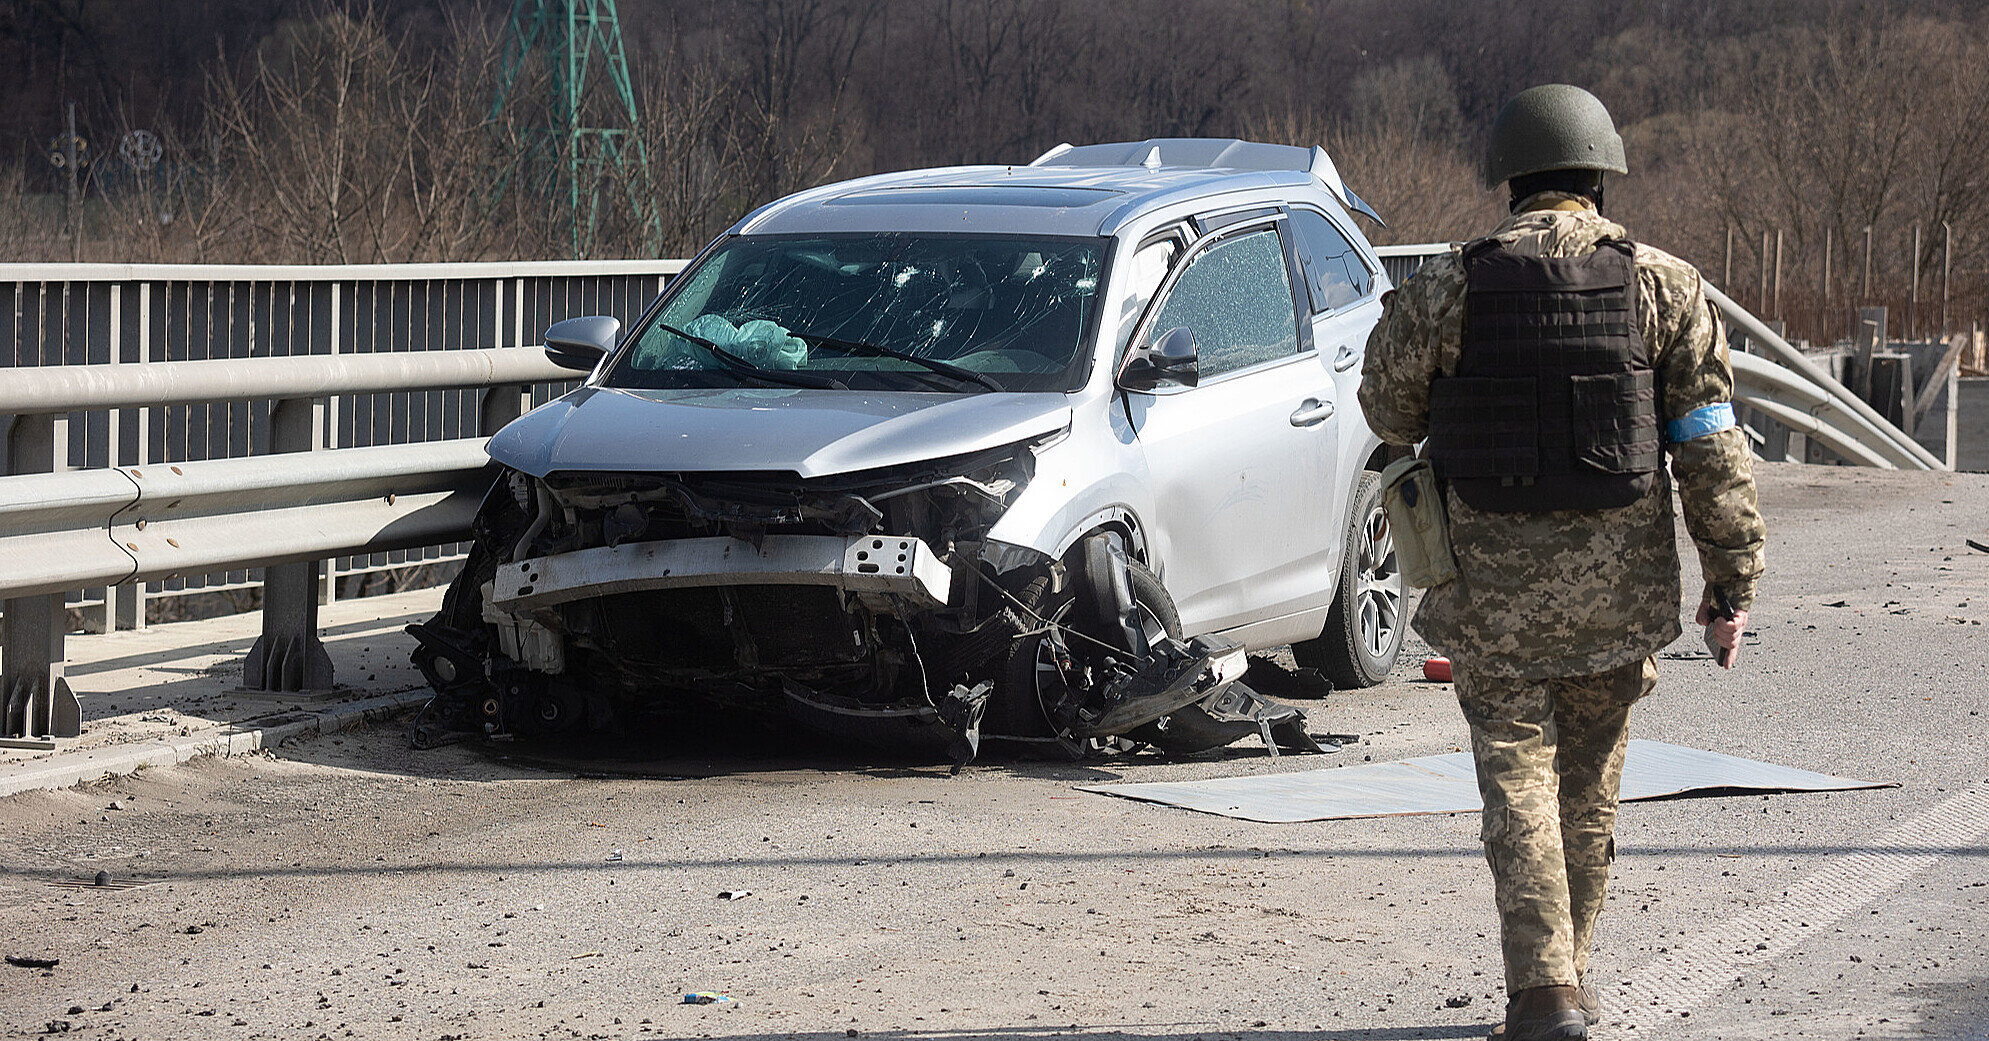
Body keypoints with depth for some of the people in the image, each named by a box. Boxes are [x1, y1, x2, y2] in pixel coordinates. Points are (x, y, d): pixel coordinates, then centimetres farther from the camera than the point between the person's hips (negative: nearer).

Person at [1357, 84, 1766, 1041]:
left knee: (1519, 781, 2)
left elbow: (1388, 410, 8)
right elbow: (1713, 449, -4)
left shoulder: (1447, 289, -5)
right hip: (1619, 583, 2)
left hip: (1492, 584, -2)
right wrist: (1732, 583, 1)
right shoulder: (1664, 287, -2)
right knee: (1588, 787, 16)